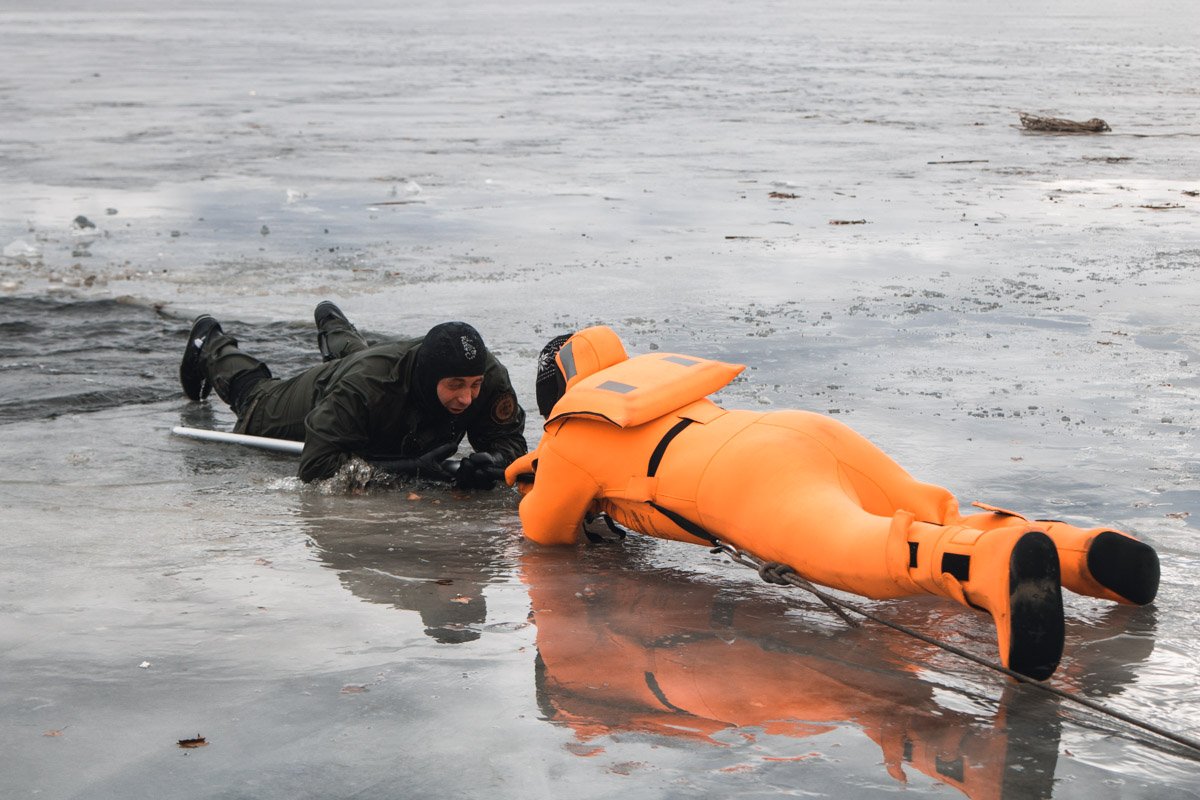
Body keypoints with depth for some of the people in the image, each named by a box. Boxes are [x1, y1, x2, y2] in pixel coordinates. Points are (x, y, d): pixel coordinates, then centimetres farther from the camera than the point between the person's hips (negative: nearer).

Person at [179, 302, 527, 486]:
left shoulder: (489, 376, -43)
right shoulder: (367, 385, -55)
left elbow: (509, 439, -32)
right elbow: (316, 465, -54)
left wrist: (491, 461, -57)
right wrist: (404, 469, -64)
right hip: (322, 394, -3)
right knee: (255, 397, 32)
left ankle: (334, 326, 74)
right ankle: (211, 346, 61)